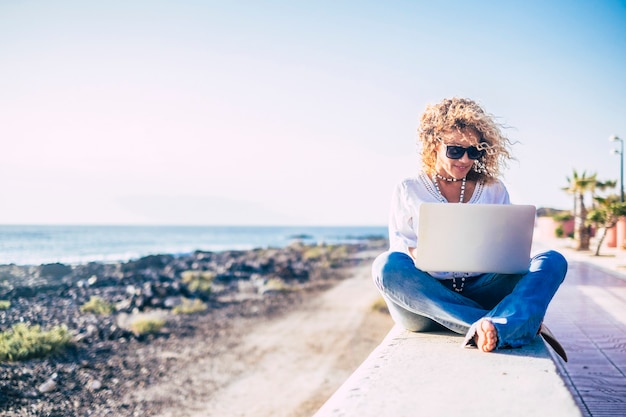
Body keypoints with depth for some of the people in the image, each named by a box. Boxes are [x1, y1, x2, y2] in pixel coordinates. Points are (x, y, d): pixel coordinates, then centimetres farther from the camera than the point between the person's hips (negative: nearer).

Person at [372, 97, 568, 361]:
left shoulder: (494, 190, 15)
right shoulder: (407, 192, 10)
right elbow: (400, 251, 6)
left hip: (481, 293, 2)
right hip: (426, 297, -2)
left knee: (552, 260, -18)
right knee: (387, 265, -33)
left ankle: (497, 329, -50)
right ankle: (521, 323, -36)